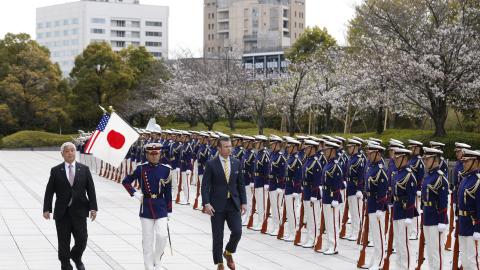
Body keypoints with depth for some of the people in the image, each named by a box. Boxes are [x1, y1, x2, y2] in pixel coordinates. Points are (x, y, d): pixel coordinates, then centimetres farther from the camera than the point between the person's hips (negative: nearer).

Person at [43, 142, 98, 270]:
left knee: (82, 239, -2)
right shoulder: (56, 171, 3)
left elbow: (91, 189, 4)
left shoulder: (84, 169, 5)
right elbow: (49, 191, 2)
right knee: (63, 242, 4)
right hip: (62, 212, 0)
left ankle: (76, 257, 28)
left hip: (79, 211, 0)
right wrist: (47, 209, -5)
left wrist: (93, 208, -4)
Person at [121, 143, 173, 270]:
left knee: (162, 235, -12)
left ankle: (157, 259, 13)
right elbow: (126, 182, 10)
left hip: (161, 207, 0)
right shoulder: (141, 169, -2)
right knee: (147, 240, 4)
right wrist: (134, 193, -4)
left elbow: (168, 192, 3)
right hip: (146, 207, 0)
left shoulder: (166, 169, -1)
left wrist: (169, 211, 3)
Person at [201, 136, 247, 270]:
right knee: (217, 236, 3)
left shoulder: (236, 163, 6)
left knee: (237, 232, -8)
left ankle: (228, 253, 21)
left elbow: (241, 184, 10)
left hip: (233, 204, 3)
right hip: (217, 205, -3)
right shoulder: (211, 164, -5)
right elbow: (205, 185, -7)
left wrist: (243, 202, 3)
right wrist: (206, 203, -16)